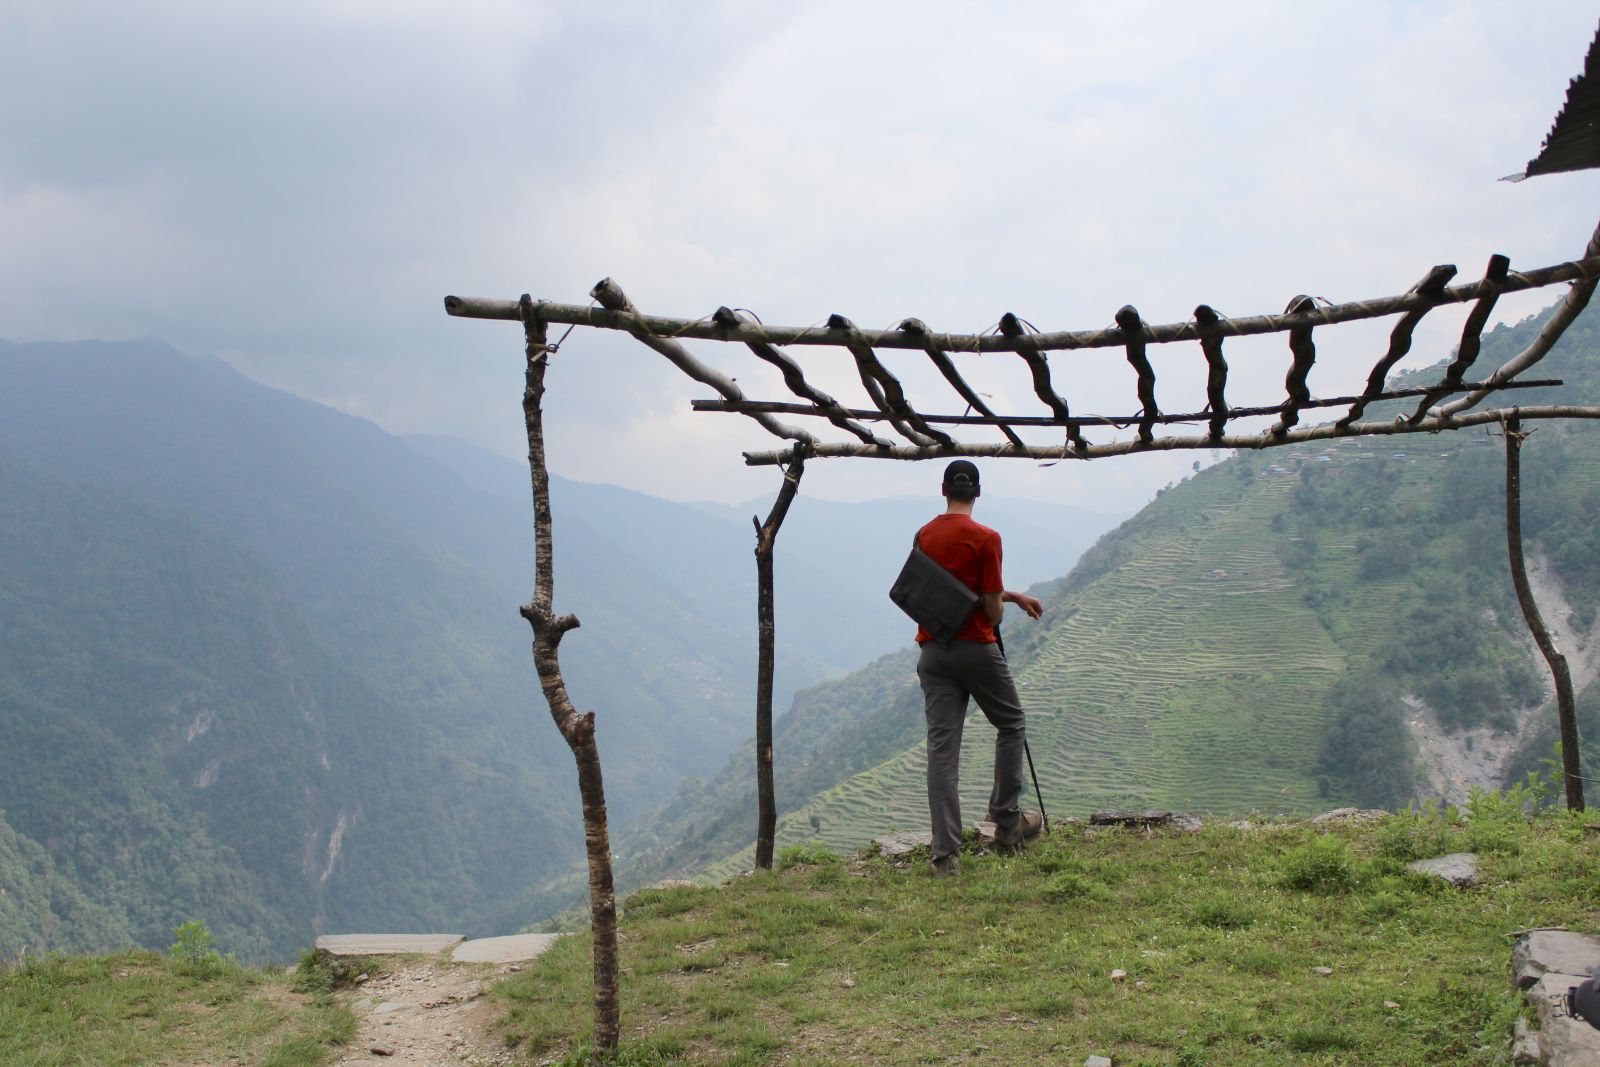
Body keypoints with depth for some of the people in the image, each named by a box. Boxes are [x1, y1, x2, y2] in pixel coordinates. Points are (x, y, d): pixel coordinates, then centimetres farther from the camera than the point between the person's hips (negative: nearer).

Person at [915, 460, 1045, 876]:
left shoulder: (923, 536, 8)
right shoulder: (985, 538, -11)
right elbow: (992, 608, -11)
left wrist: (1013, 595, 22)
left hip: (932, 651, 5)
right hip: (977, 649, -4)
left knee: (941, 746, 0)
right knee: (1011, 726, 18)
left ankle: (945, 853, -5)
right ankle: (1007, 823, 22)